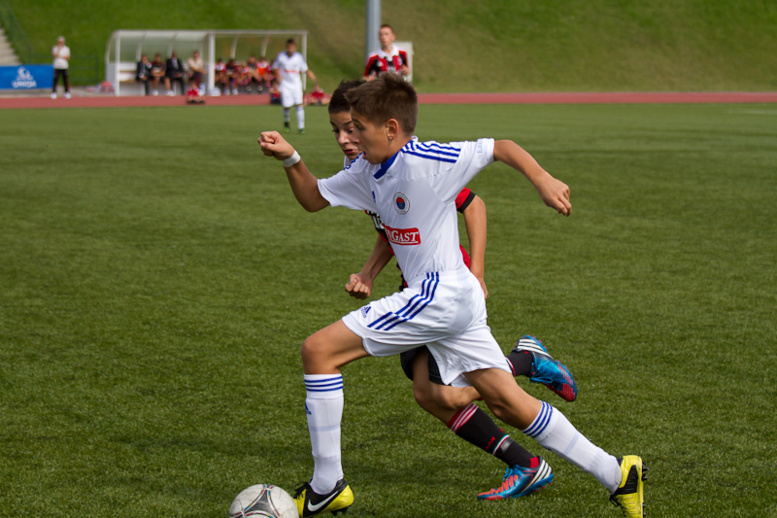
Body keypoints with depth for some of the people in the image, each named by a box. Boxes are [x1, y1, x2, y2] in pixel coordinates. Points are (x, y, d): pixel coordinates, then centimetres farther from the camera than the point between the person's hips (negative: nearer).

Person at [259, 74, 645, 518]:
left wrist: (542, 178, -16)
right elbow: (313, 198, 22)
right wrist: (290, 159, 6)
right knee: (508, 404, 9)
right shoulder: (368, 171, 11)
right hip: (442, 299, 9)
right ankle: (616, 476, 13)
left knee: (319, 350, -9)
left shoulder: (426, 160, -13)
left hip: (442, 295, -9)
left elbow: (501, 147, -5)